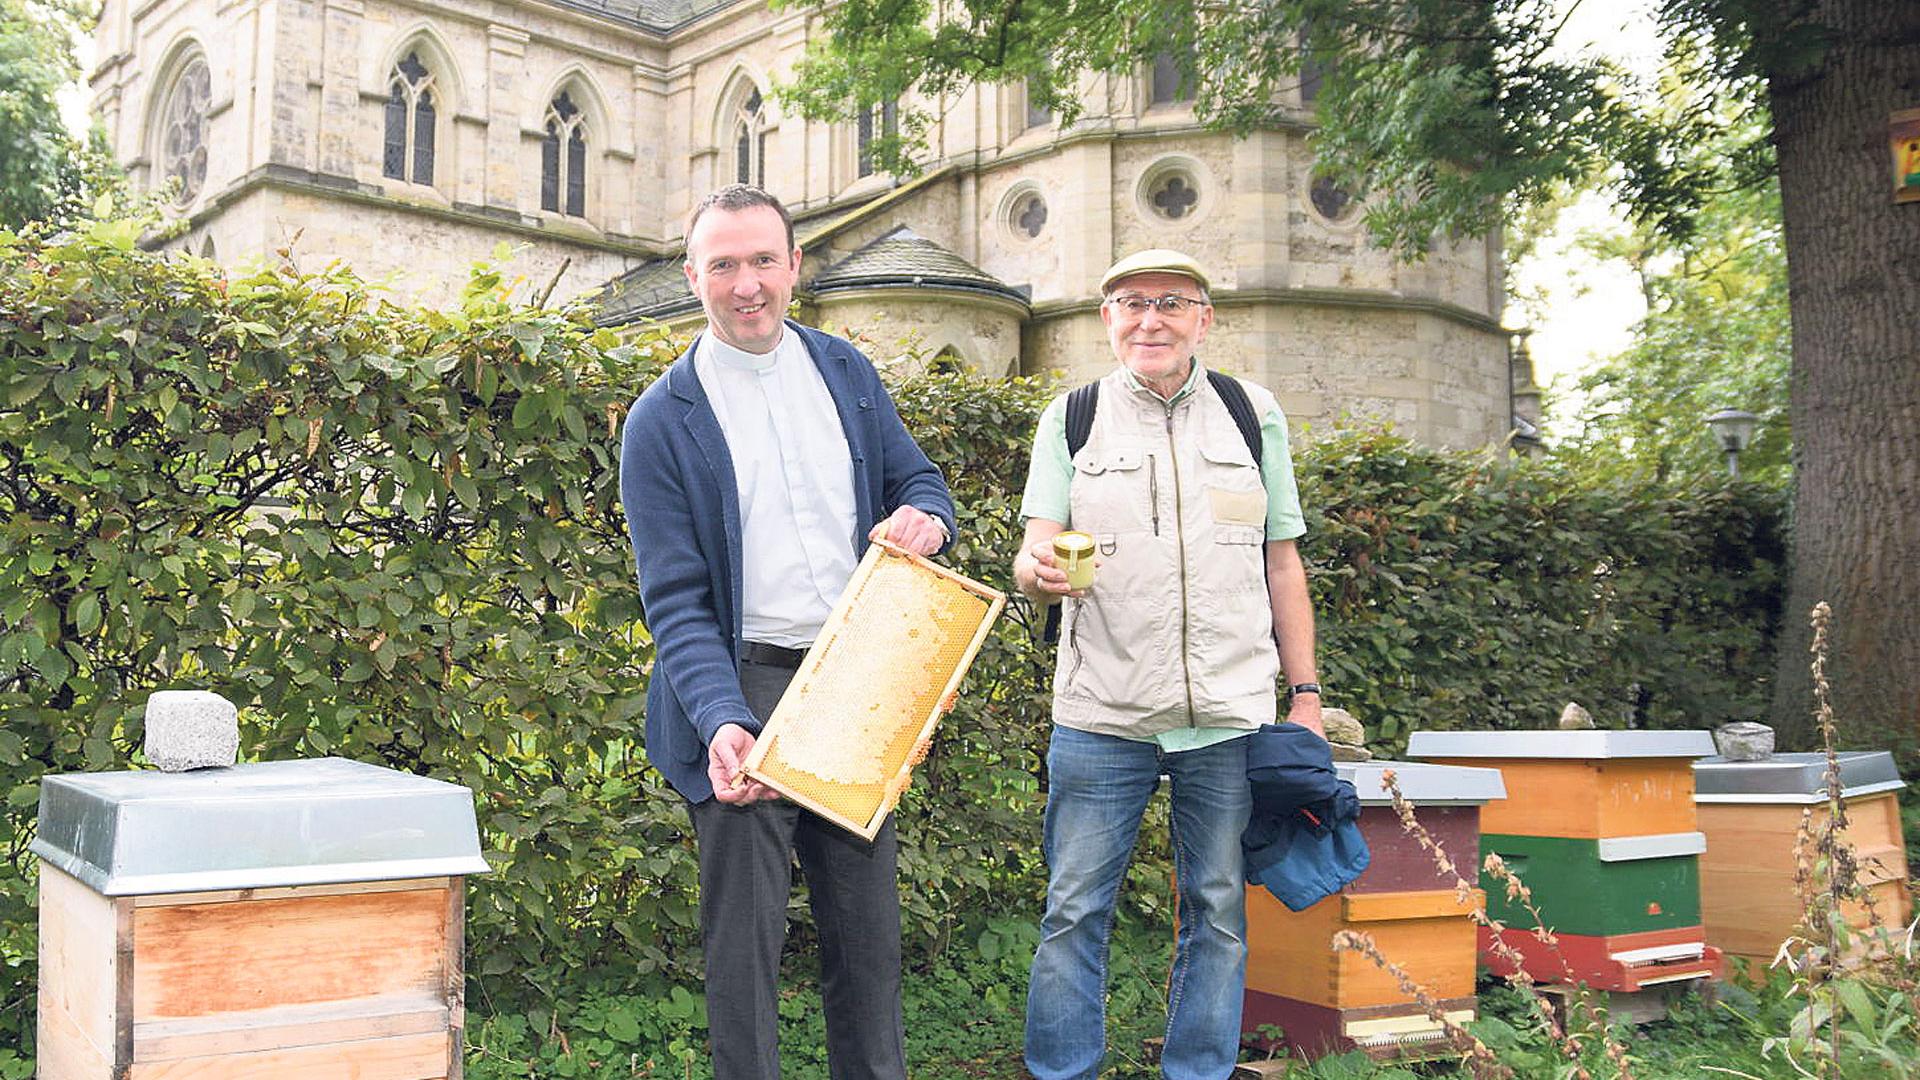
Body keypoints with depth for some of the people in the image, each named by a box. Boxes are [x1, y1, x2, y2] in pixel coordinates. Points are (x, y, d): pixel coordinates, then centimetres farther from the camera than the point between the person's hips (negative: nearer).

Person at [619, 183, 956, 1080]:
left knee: (868, 929, 14)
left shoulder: (846, 372, 8)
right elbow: (675, 599, -10)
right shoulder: (662, 420, -6)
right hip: (745, 695, -4)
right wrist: (723, 722, -24)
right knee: (743, 940, 3)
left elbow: (919, 479, 15)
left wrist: (923, 518, -11)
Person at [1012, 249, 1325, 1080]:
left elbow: (1282, 563, 12)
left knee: (1218, 910, 8)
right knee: (1074, 909, 2)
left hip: (1231, 713, 1)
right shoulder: (1071, 419, 6)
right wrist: (1037, 570, -26)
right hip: (1102, 714, -1)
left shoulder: (1254, 414, 9)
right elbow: (1038, 555, -2)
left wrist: (1305, 691, 7)